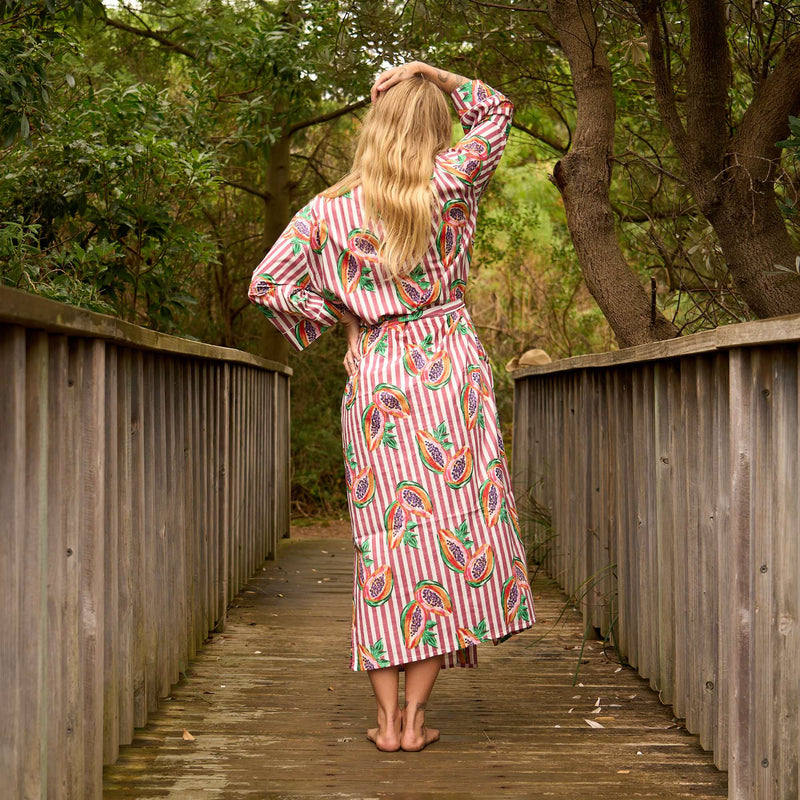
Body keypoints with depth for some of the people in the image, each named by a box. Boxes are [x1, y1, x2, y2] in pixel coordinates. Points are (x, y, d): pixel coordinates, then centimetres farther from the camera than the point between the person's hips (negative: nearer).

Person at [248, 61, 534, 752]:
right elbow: (496, 113, 13)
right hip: (451, 371, -1)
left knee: (386, 538, 6)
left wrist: (330, 316, 12)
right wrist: (432, 74, 8)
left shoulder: (328, 211, 0)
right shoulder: (449, 185, -3)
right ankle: (415, 716, 4)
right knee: (454, 526, 3)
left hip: (375, 378, 1)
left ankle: (387, 718, 8)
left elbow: (267, 285, 1)